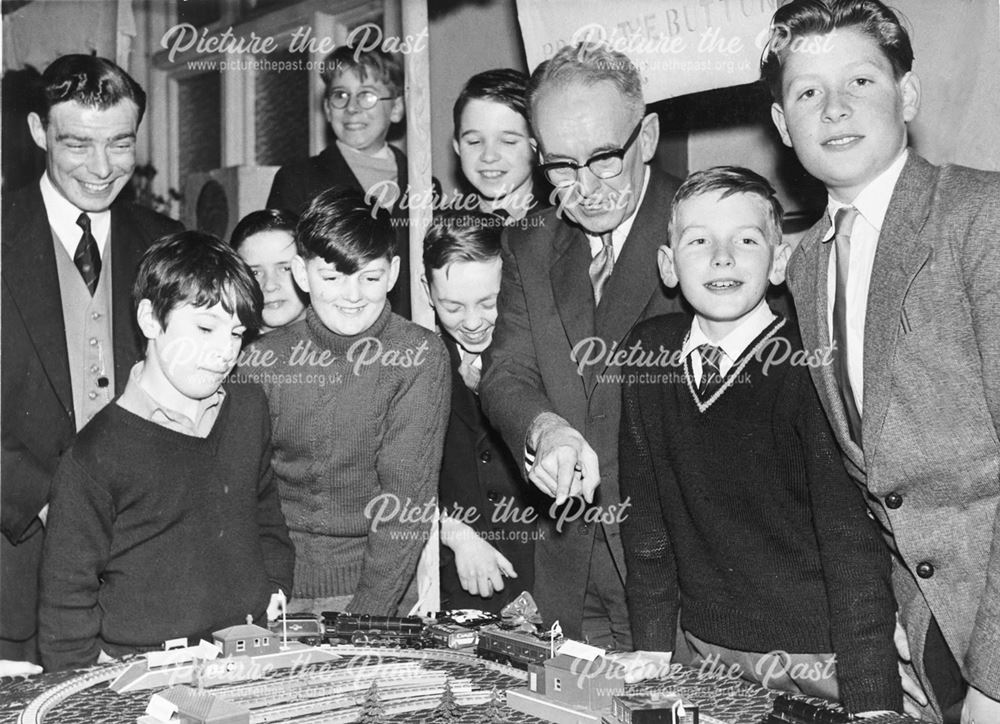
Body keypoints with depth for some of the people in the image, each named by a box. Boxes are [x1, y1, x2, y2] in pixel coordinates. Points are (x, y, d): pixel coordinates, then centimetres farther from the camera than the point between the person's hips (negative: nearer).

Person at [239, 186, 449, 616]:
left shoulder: (420, 356, -5)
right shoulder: (260, 359, 2)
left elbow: (406, 498, -10)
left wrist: (366, 613, -17)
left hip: (379, 590, -1)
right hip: (275, 588, 2)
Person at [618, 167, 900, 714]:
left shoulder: (808, 367, -15)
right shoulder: (649, 350, -2)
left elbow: (853, 543, -17)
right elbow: (644, 521, 4)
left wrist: (874, 702, -23)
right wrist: (653, 652, 1)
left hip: (822, 663, -4)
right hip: (706, 656, 4)